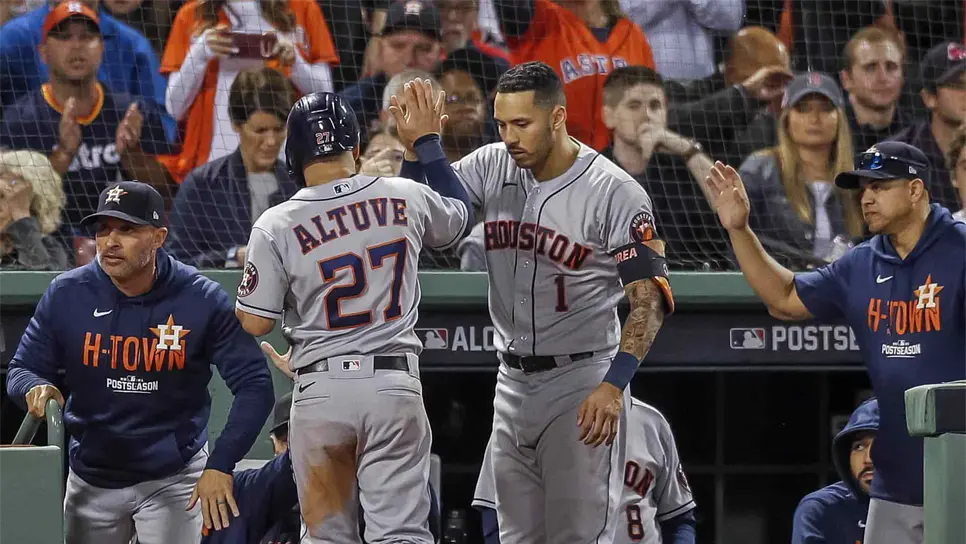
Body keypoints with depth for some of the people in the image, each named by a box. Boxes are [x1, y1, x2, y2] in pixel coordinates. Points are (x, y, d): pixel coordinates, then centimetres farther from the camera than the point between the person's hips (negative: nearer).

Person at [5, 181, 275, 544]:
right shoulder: (66, 294, -10)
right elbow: (20, 370, -1)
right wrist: (34, 388, -27)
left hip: (174, 479, -3)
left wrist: (221, 465, -28)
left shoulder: (202, 300, -17)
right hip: (91, 481, 3)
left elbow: (254, 387, -17)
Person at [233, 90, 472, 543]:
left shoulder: (276, 226, -6)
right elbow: (461, 215, 23)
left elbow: (254, 323, -2)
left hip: (321, 389, -1)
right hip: (395, 386, 1)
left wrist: (250, 276, 17)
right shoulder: (405, 198, 1)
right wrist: (429, 141, 33)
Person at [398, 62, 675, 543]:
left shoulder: (615, 192, -14)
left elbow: (650, 297, -16)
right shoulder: (492, 166, 2)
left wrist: (614, 385, -28)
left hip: (582, 385, -6)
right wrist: (416, 147, -15)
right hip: (512, 382, 6)